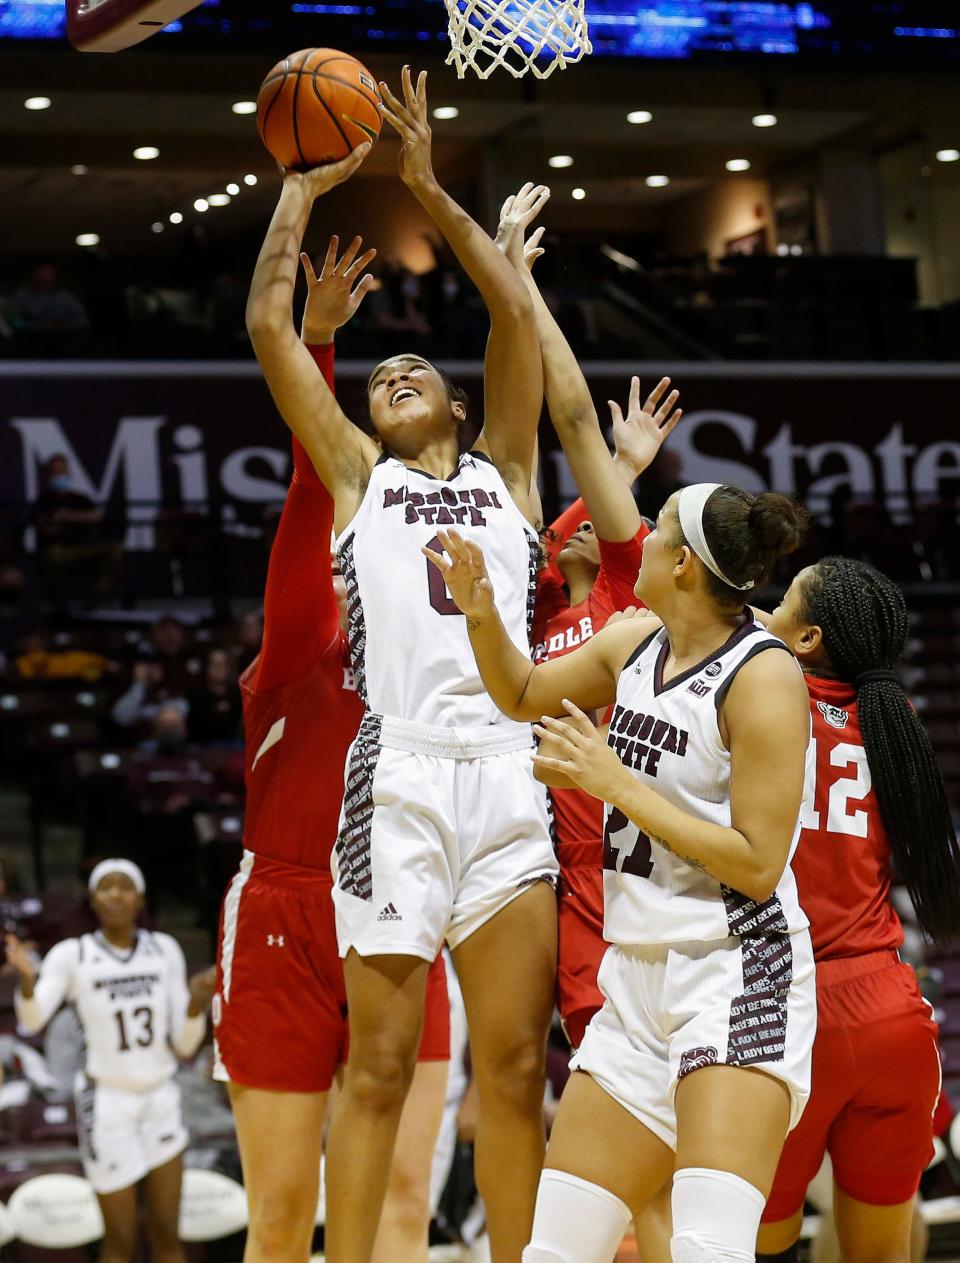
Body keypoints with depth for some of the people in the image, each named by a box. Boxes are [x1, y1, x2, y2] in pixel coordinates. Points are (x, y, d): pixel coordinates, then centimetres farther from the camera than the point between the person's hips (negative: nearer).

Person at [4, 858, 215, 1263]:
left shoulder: (164, 950, 0)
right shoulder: (71, 955, -10)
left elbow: (184, 1045, 0)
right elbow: (32, 1020, -26)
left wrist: (197, 1001, -20)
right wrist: (26, 978, -47)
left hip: (160, 1103, 3)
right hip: (105, 1106, -3)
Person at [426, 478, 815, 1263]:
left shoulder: (763, 676, -15)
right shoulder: (633, 643, 8)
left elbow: (757, 866, -18)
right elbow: (523, 697, 26)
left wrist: (619, 785, -16)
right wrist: (481, 616, 6)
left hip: (736, 976, -8)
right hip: (639, 981, 8)